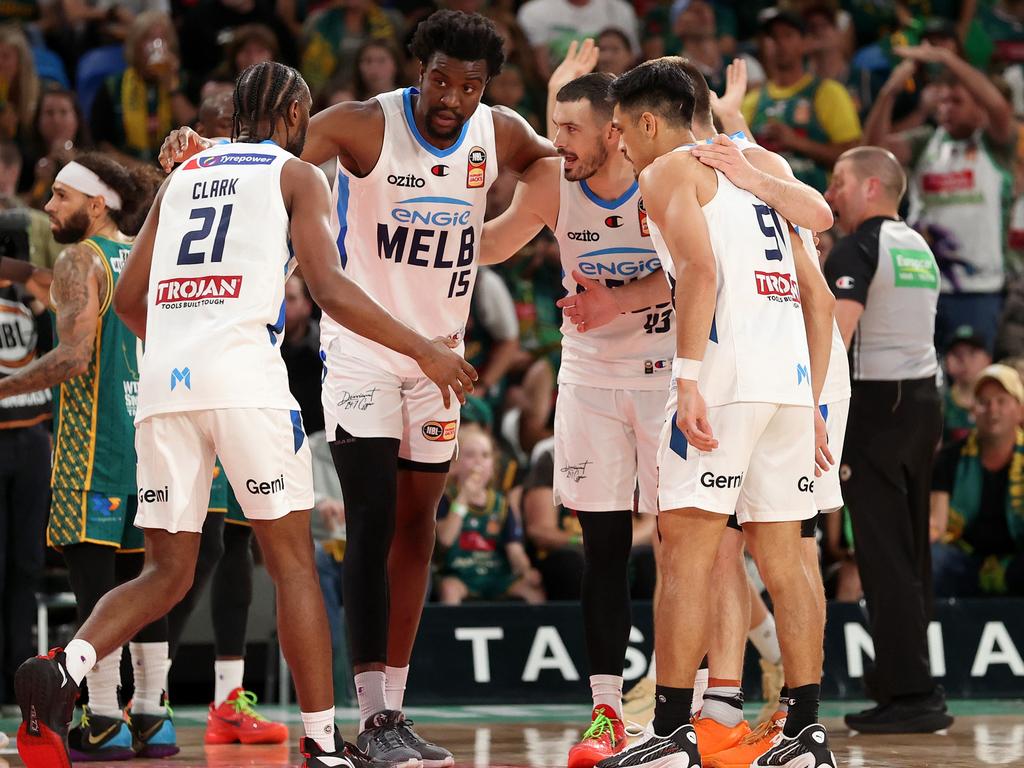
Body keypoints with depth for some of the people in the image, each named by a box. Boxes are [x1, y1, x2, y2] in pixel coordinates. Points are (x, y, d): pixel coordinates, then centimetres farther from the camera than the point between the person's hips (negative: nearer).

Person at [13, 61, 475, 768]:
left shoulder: (181, 176, 25)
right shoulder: (295, 175, 9)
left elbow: (128, 299, 26)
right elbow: (331, 291, -3)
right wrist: (424, 350, 4)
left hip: (164, 377, 5)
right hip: (242, 373, -5)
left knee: (168, 572, 9)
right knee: (293, 563, 3)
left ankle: (62, 669, -16)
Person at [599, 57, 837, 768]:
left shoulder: (668, 172, 4)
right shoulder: (754, 174, 27)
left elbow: (700, 268, -15)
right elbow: (820, 297, 24)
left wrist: (689, 380, -20)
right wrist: (810, 406, 24)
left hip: (726, 378, -8)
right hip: (792, 378, 8)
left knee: (686, 552, -5)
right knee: (782, 559, 10)